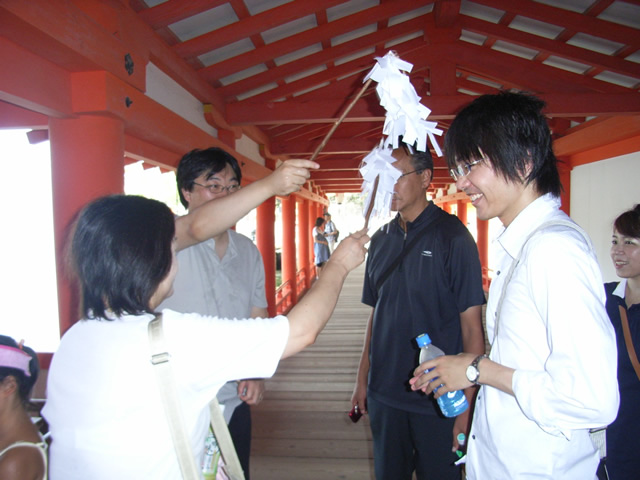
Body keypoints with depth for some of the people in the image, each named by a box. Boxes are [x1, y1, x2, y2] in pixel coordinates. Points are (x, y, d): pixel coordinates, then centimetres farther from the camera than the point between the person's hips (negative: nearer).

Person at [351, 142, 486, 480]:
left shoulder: (452, 236, -12)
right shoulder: (381, 239, 4)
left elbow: (471, 325, -12)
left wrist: (467, 404, -14)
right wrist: (362, 377, 10)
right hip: (384, 394, 5)